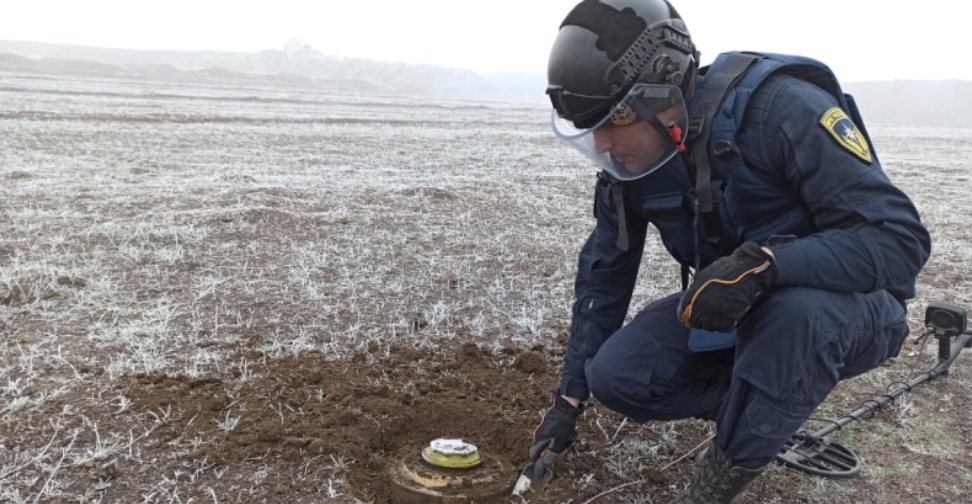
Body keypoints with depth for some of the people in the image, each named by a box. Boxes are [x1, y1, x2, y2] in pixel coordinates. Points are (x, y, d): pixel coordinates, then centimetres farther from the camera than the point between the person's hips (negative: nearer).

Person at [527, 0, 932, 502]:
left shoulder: (782, 108, -29)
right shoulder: (629, 163, -10)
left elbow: (899, 238, -29)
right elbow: (603, 275, -1)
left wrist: (766, 262, -46)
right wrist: (570, 396, 1)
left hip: (845, 307, -5)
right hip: (730, 313, 5)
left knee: (795, 311, -40)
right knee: (615, 376, -14)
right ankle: (770, 408, 6)